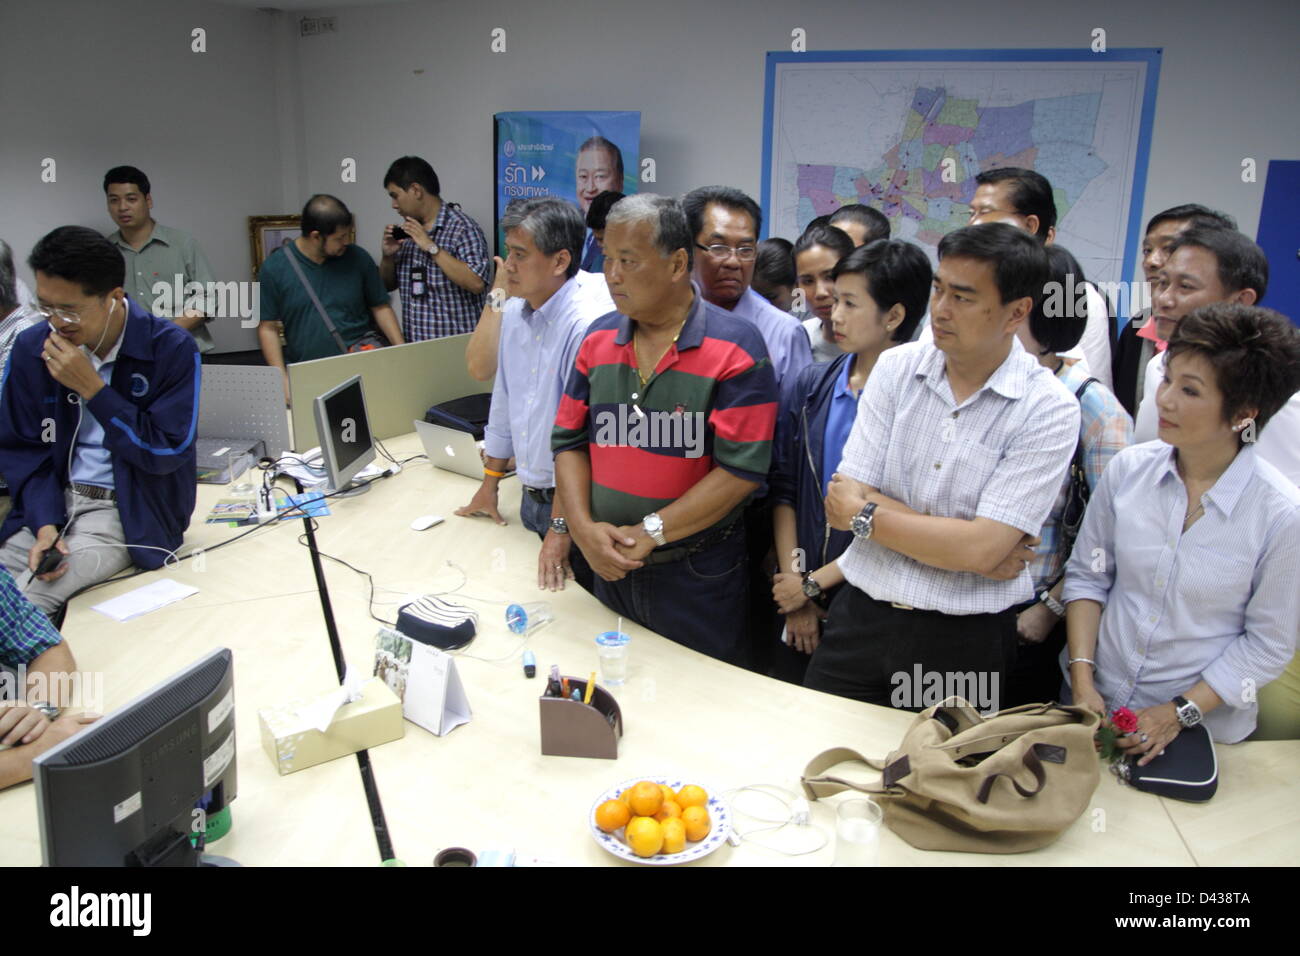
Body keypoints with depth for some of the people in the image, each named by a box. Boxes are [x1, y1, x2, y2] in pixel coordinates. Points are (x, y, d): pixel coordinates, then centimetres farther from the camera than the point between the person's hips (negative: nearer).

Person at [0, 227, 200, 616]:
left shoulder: (170, 348, -12)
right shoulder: (31, 348, -1)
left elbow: (167, 452, -14)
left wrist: (91, 388, -18)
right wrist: (45, 525, -11)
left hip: (126, 511, -4)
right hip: (53, 501, 5)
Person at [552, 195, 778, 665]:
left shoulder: (735, 348, -13)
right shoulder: (598, 339, 4)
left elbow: (742, 468, -19)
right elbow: (569, 441, 5)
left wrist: (650, 531, -19)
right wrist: (582, 526, -11)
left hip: (698, 575, -4)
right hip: (610, 567, 5)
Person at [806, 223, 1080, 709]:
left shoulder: (1050, 409, -11)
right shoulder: (895, 367, 0)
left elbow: (980, 548, -19)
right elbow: (843, 501, -7)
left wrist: (865, 515, -10)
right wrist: (958, 539, -13)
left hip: (963, 640, -3)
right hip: (860, 615, 3)